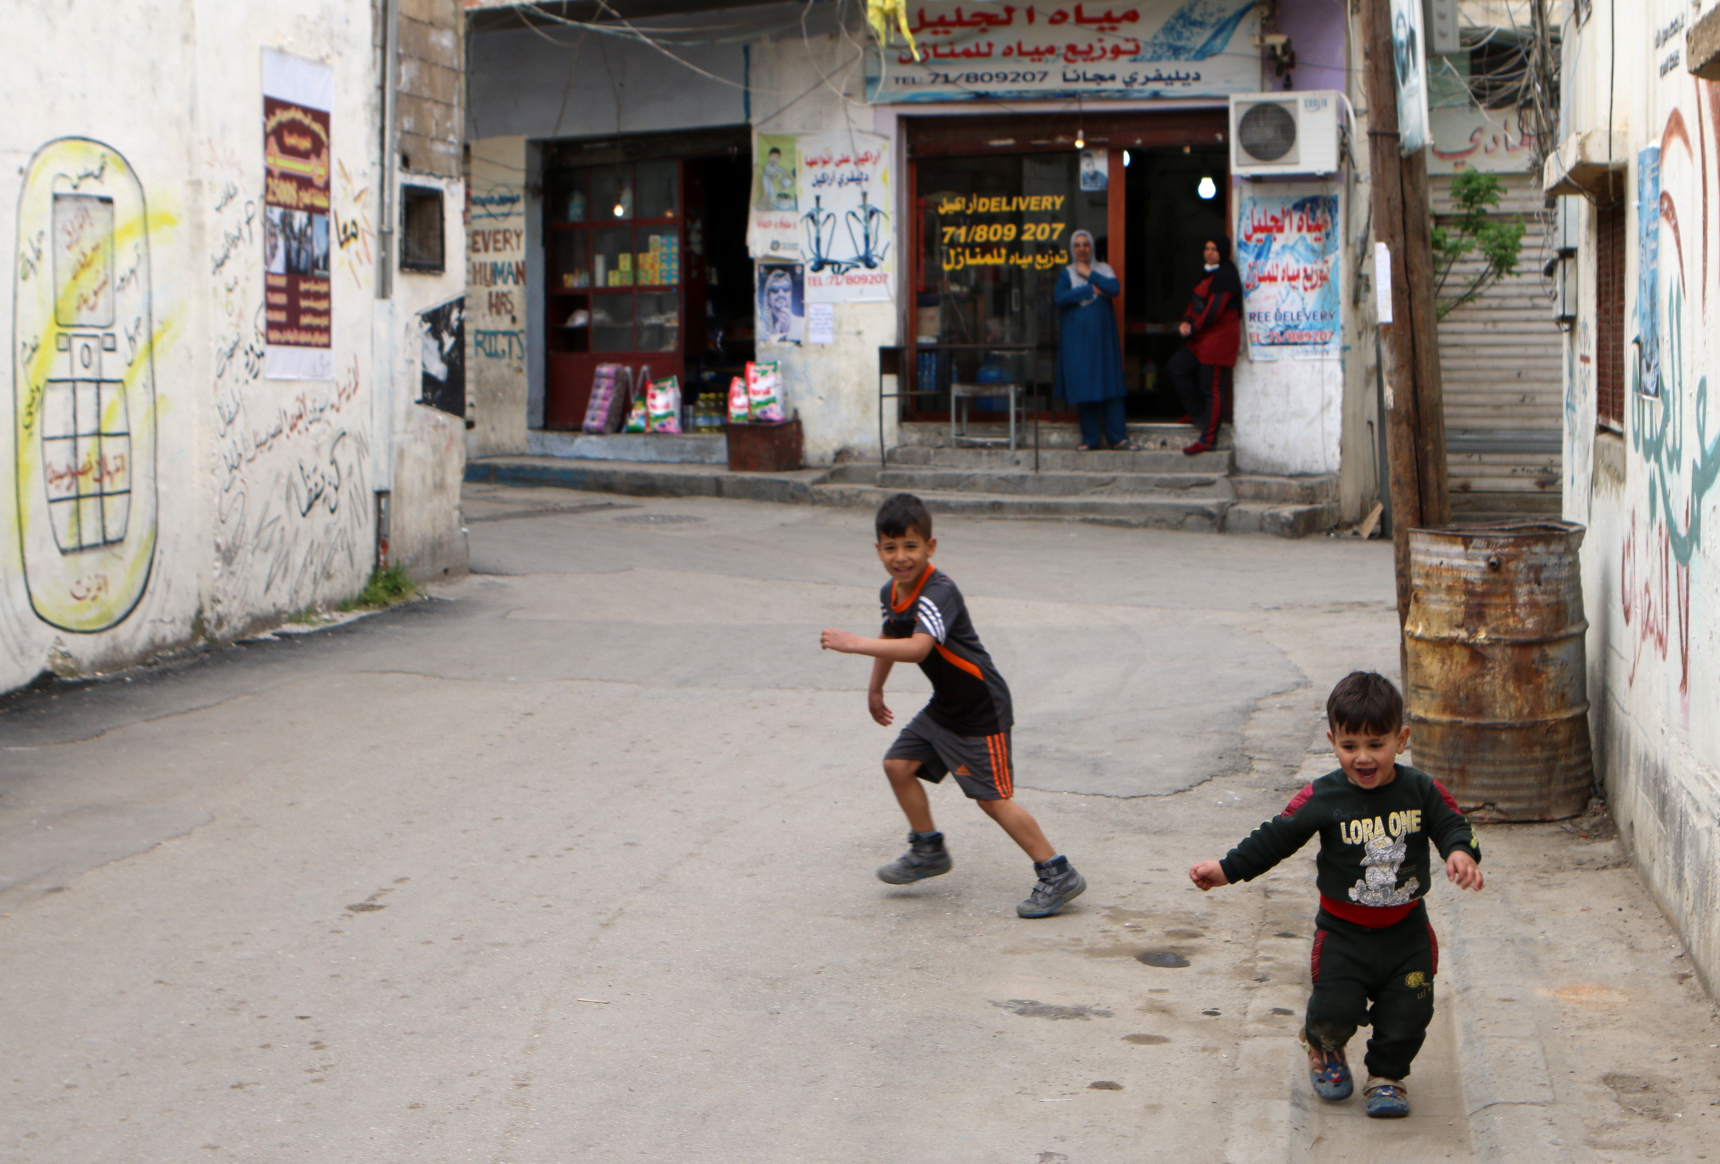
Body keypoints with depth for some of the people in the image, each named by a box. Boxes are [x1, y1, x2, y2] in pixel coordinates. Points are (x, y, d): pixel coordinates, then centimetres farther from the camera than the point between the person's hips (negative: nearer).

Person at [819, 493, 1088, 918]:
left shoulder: (938, 593, -28)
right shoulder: (891, 593, 2)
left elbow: (917, 647, -43)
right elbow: (891, 637, 24)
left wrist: (854, 643, -46)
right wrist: (875, 690, 33)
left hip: (982, 710, -9)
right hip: (944, 707, 9)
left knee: (992, 797, -8)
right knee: (899, 763, 9)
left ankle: (1058, 875, 1)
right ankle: (928, 850, 27)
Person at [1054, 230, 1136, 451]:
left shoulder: (1103, 269, 9)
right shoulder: (1066, 273, 6)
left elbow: (1115, 289, -11)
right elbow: (1061, 299, -12)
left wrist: (1089, 275, -8)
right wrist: (1091, 289, -11)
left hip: (1102, 335, 0)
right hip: (1077, 337, 0)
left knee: (1110, 384, -4)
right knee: (1083, 386, -1)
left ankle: (1117, 437, -2)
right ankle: (1090, 438, 6)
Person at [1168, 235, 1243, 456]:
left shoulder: (1225, 275, -15)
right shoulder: (1209, 275, 16)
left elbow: (1214, 309, -21)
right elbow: (1196, 303, 16)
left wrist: (1193, 328, -13)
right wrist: (1186, 321, -3)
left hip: (1219, 338, -11)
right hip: (1202, 338, 11)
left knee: (1213, 388, -7)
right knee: (1174, 367, 14)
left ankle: (1208, 439, -5)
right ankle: (1199, 413, 23)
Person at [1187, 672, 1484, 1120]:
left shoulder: (1422, 792, -5)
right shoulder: (1322, 798, -10)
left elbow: (1451, 825, 0)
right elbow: (1276, 838, -6)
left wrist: (1461, 852, -24)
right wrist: (1227, 869, -11)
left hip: (1406, 931, 2)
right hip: (1343, 931, -2)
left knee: (1407, 1015, 1)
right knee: (1335, 1011, -8)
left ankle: (1386, 1075, 30)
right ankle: (1324, 1050, 29)